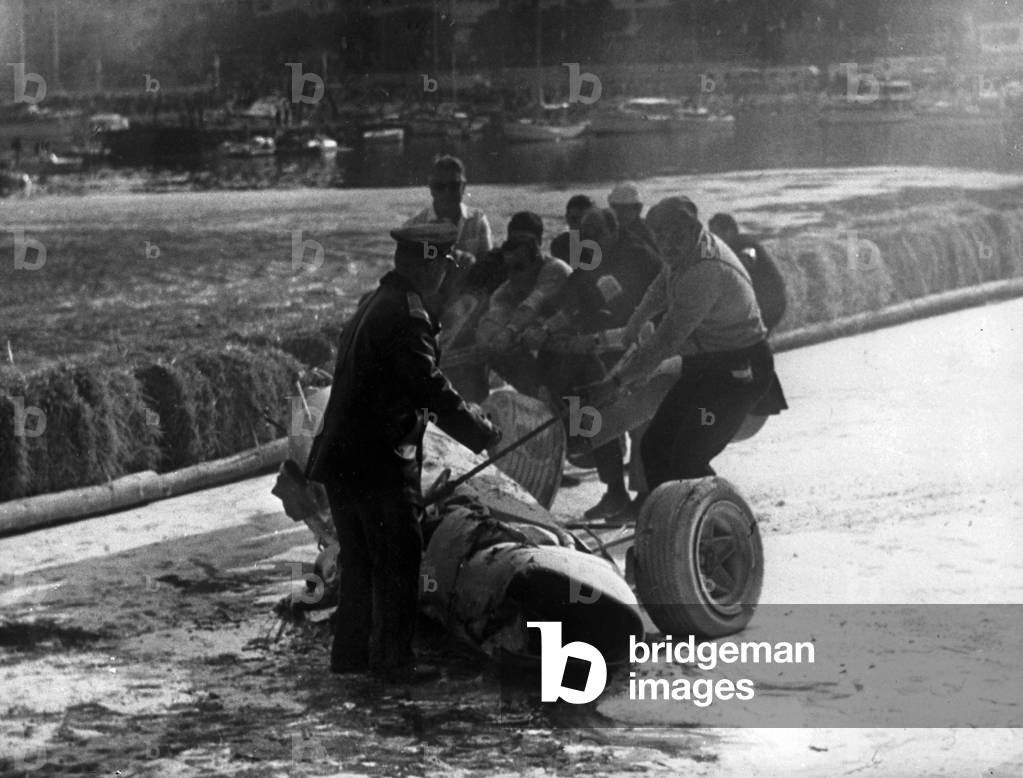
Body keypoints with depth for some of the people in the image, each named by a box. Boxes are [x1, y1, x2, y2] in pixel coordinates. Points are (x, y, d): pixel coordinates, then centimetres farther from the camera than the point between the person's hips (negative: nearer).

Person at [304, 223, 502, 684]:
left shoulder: (374, 304, 14)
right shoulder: (406, 316, -17)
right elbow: (432, 391, -20)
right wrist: (482, 433, -10)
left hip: (342, 456, 10)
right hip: (380, 462, -10)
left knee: (360, 559, 17)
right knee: (398, 560, -1)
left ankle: (350, 651, 23)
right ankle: (391, 659, 3)